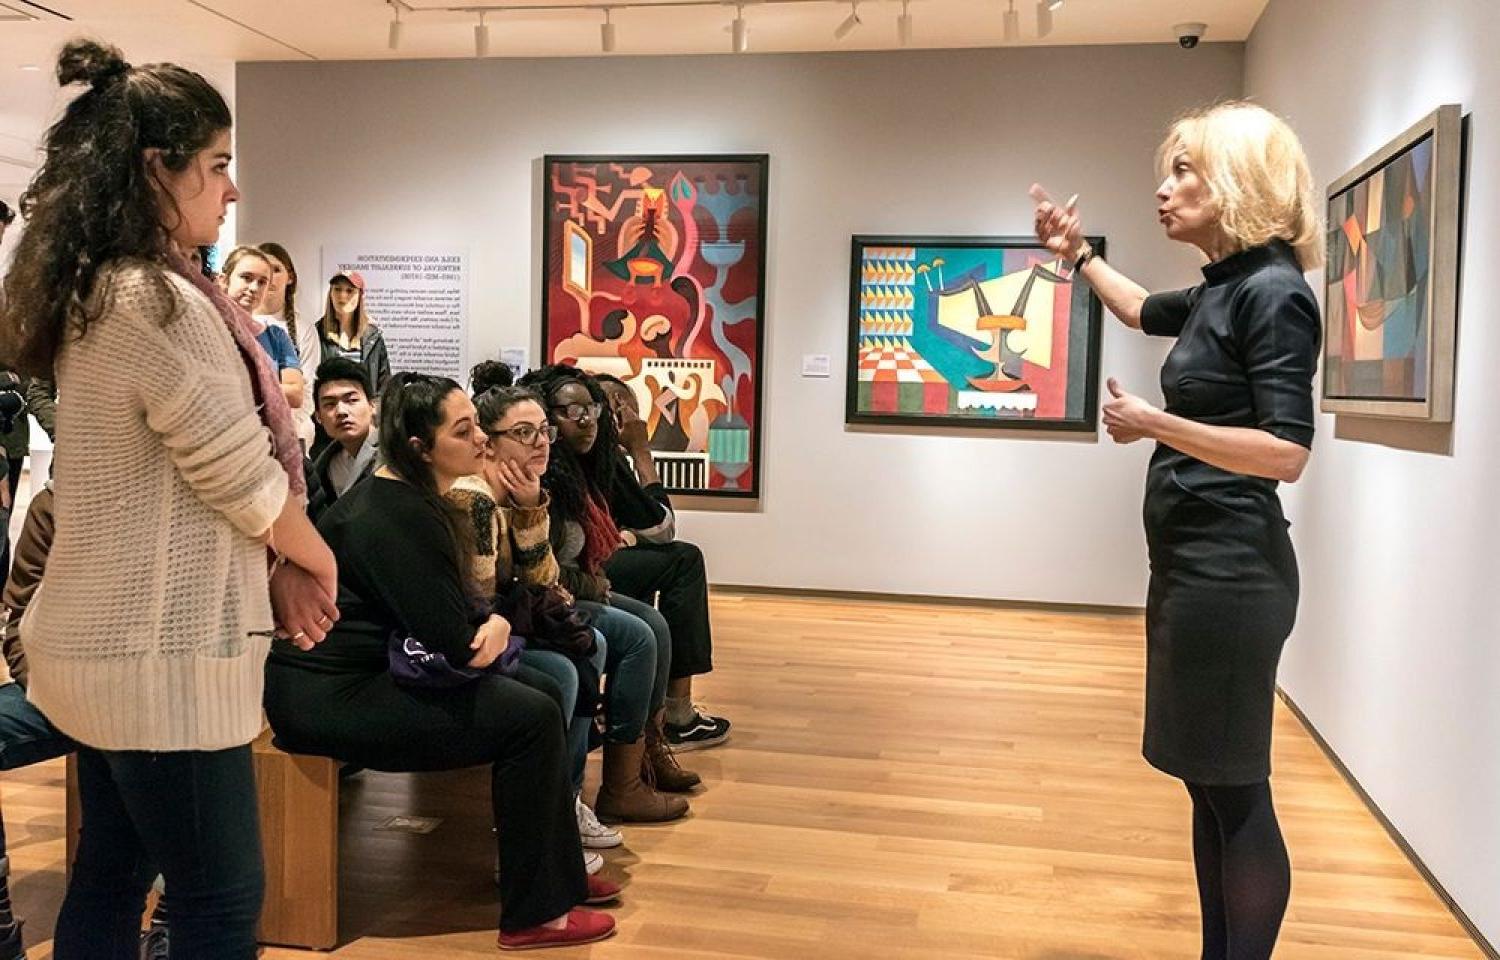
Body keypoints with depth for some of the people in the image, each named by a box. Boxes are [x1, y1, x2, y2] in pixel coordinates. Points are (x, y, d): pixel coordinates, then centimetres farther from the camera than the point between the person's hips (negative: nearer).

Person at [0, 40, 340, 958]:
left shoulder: (90, 293, 10)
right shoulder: (162, 302, -21)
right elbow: (247, 481, -17)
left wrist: (272, 568, 7)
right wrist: (317, 562, 2)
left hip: (104, 639, 10)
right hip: (162, 655, -10)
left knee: (112, 875, 19)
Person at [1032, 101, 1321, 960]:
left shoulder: (1273, 293, -14)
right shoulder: (1224, 291, 13)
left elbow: (1287, 452, -22)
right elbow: (1143, 310, 36)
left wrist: (1154, 424, -19)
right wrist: (1078, 256, 31)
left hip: (1230, 572, -10)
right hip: (1195, 566, 10)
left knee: (1236, 788, 0)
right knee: (1209, 783, 15)